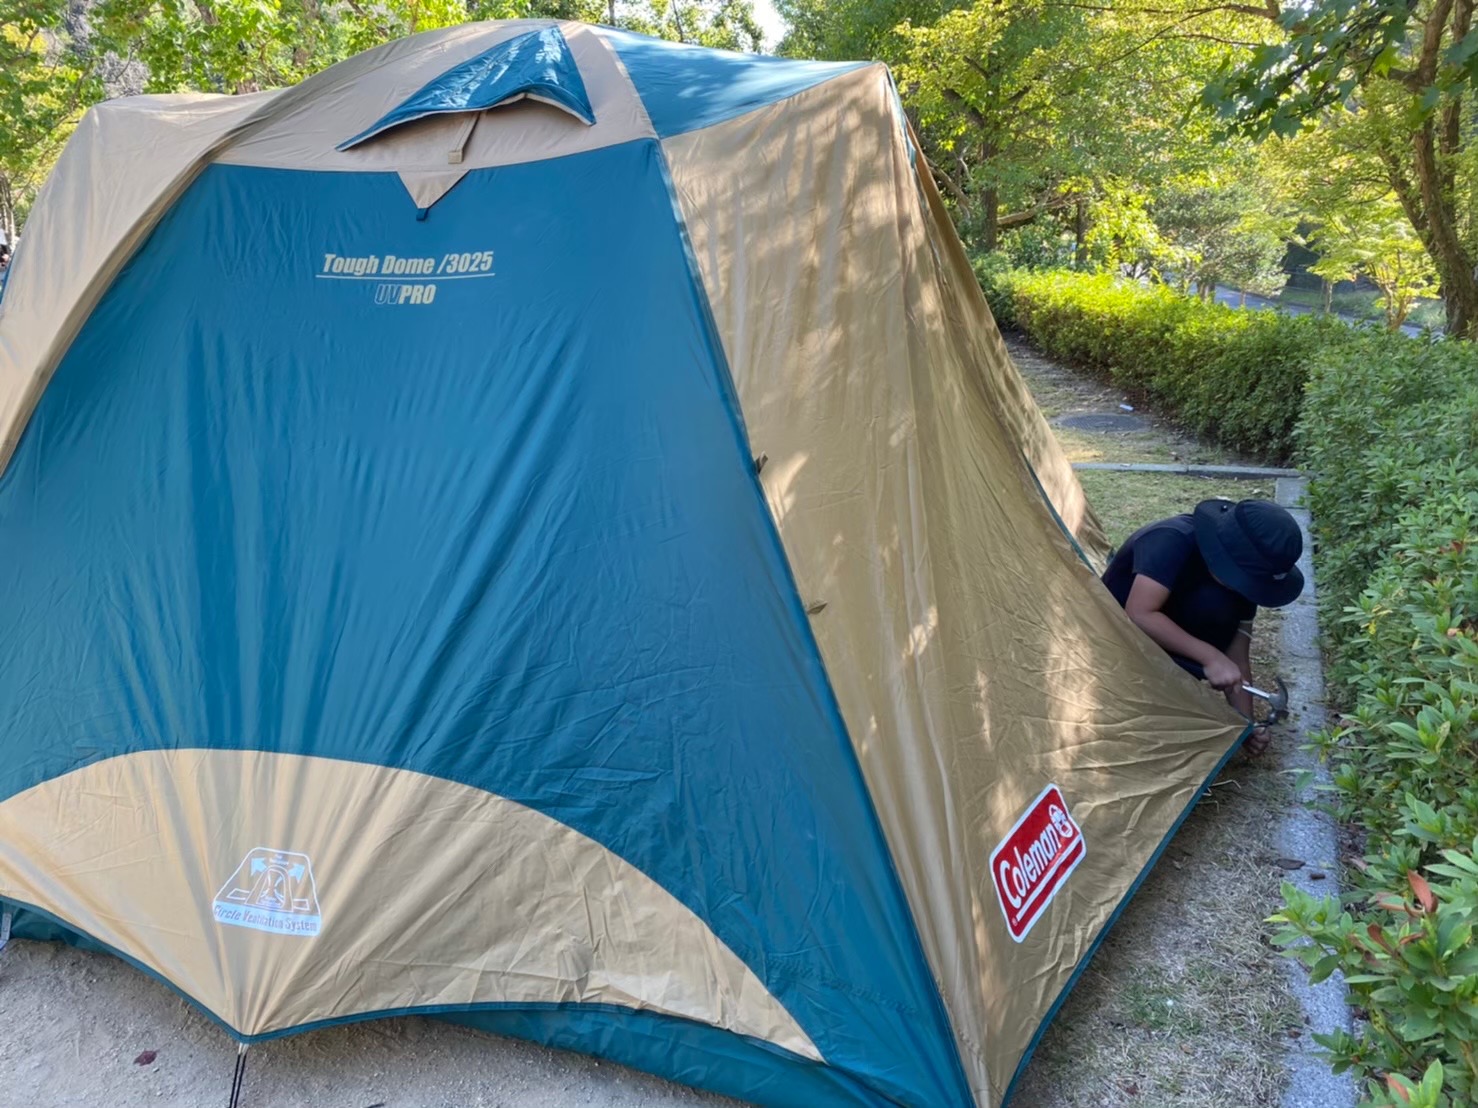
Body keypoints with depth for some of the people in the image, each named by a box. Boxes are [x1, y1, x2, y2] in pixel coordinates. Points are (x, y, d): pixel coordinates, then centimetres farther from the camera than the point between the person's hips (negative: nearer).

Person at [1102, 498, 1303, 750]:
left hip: (1165, 634, 5)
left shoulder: (1239, 574, -14)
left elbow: (1236, 653, -10)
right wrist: (1210, 656, -42)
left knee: (1220, 606, -25)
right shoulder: (1171, 541, -32)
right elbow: (1138, 615, -41)